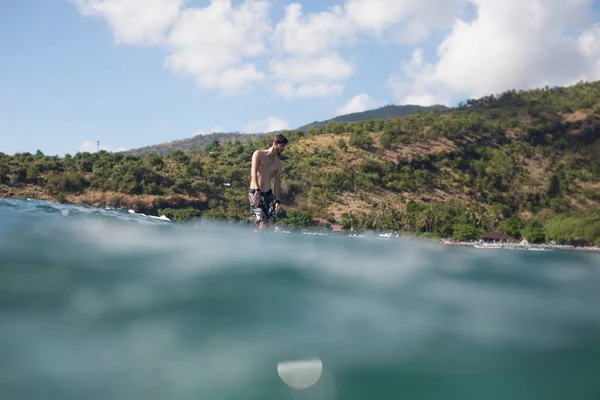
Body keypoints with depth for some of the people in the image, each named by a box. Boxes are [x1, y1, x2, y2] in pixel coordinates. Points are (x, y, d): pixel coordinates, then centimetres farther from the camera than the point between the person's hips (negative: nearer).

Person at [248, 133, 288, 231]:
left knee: (271, 225, -4)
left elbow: (277, 182, 10)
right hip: (255, 193, -5)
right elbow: (254, 172, -16)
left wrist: (278, 201, 0)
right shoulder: (259, 154, -4)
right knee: (263, 225, -16)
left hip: (268, 194, 6)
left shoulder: (278, 163, 12)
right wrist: (257, 191, -29)